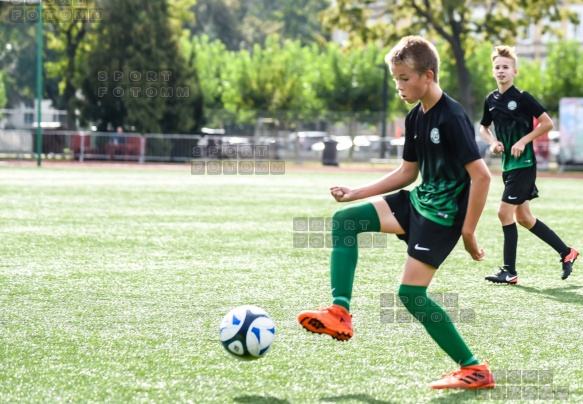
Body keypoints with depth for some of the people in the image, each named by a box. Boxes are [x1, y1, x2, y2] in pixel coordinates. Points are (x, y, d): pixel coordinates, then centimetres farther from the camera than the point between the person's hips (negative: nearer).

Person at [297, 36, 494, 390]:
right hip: (417, 200, 9)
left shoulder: (452, 118, -20)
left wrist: (468, 232, -21)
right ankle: (340, 312, -6)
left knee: (411, 292, -12)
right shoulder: (416, 118, 7)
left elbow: (481, 176, -23)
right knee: (343, 221, 0)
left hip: (443, 214, -9)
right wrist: (357, 193, 11)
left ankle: (474, 369, -2)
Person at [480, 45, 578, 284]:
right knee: (524, 218, 12)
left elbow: (547, 123, -12)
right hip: (508, 164, 8)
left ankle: (509, 271, -3)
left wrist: (523, 141, -17)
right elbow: (484, 127, 21)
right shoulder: (491, 100, 7)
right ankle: (566, 252, 25)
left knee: (505, 213, -11)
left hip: (524, 164, -8)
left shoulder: (522, 98, -12)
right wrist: (493, 142, 1)